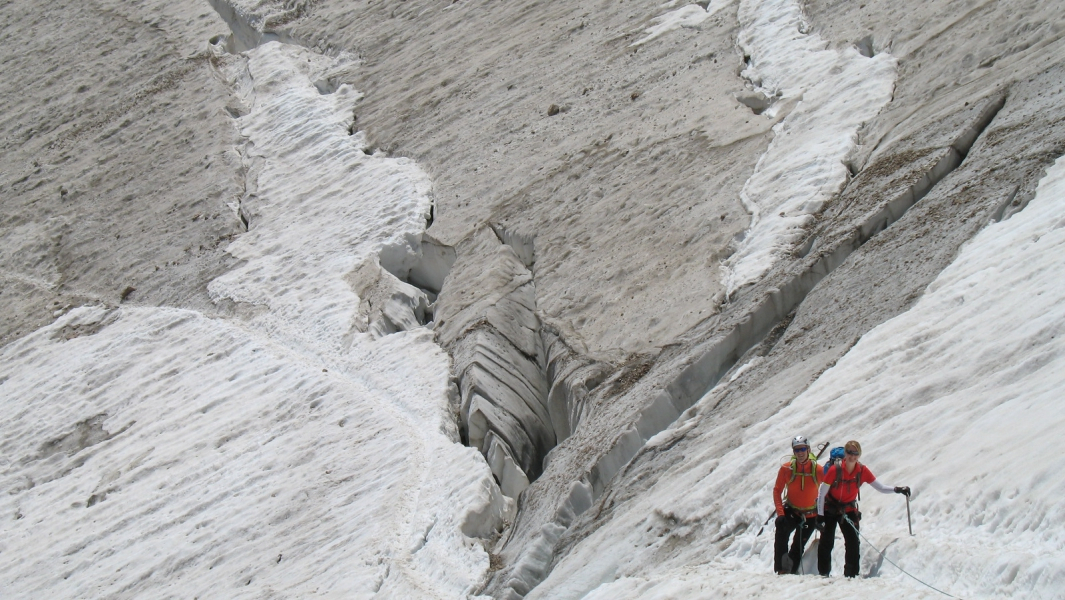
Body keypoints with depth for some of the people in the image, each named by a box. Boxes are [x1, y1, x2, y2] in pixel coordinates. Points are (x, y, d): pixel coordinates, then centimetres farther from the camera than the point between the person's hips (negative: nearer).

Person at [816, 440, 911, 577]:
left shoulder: (863, 471, -11)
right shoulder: (835, 470, -21)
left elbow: (880, 487, -7)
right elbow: (822, 493, -14)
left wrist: (897, 490, -24)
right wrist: (820, 515, -16)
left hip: (849, 510, 3)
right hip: (830, 509, -3)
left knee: (853, 544, -5)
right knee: (827, 543, -6)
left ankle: (851, 575, 3)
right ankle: (823, 574, 5)